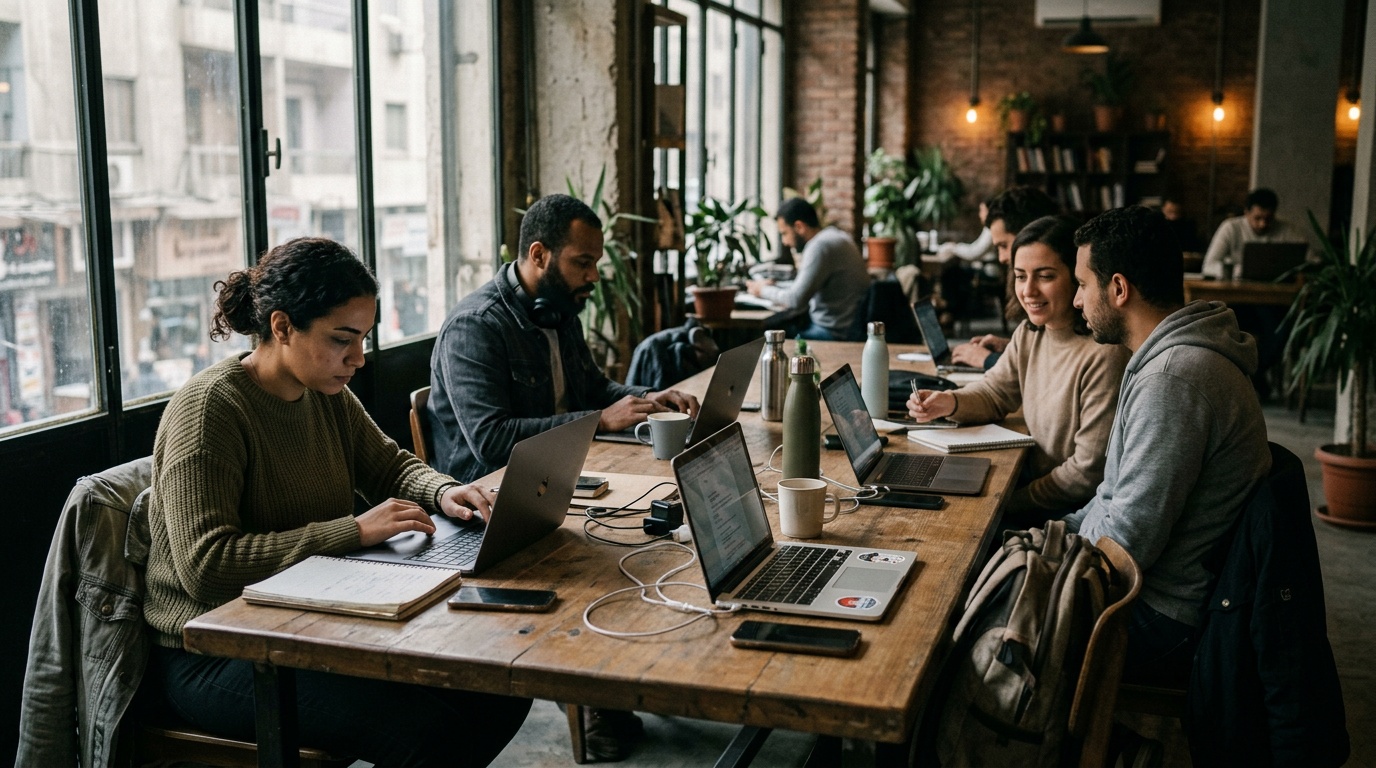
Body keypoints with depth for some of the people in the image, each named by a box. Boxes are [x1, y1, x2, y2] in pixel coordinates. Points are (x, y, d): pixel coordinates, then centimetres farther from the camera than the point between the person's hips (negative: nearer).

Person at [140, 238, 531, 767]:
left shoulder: (326, 395, 6)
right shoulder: (207, 410, -19)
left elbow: (388, 464, 19)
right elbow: (206, 568, -26)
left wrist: (442, 491, -5)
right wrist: (354, 531, -28)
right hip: (212, 657, -8)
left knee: (503, 691, -8)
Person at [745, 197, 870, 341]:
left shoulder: (820, 246, -19)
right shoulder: (833, 235, 12)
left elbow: (796, 301, -22)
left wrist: (764, 290, -5)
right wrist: (774, 287, 9)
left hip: (835, 334, -10)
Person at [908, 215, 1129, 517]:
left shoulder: (1104, 354, -23)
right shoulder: (1029, 334, 3)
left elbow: (1088, 472, -21)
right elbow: (994, 393, 16)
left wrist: (1011, 504, -15)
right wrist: (950, 403, -7)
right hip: (1034, 477, 7)